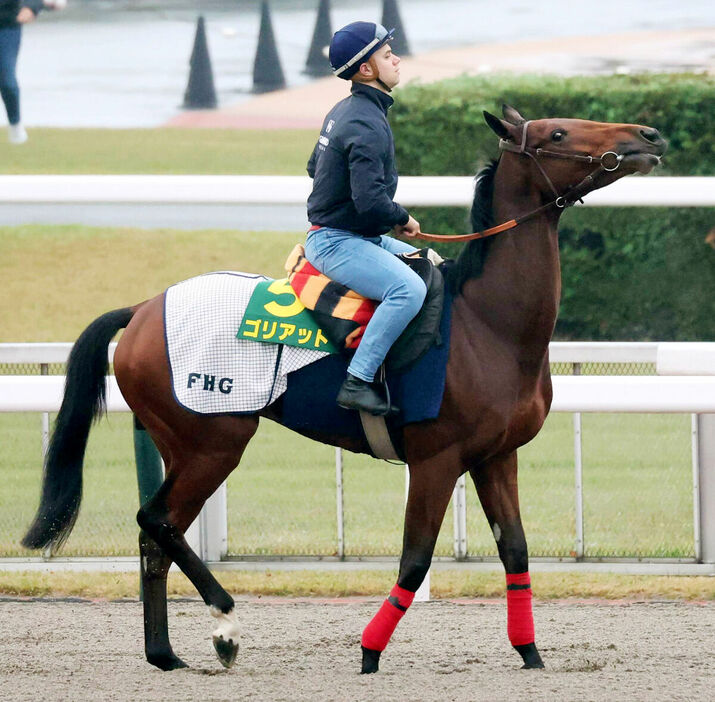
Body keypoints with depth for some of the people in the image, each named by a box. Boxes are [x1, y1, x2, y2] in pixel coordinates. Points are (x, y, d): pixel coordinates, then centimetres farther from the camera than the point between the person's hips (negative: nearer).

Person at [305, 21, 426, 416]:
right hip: (337, 242, -11)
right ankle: (357, 383, -30)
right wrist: (402, 219, -10)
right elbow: (370, 201, -31)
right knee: (409, 289, -30)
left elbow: (315, 168, 27)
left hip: (357, 236, 11)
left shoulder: (344, 112, 12)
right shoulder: (367, 125, -22)